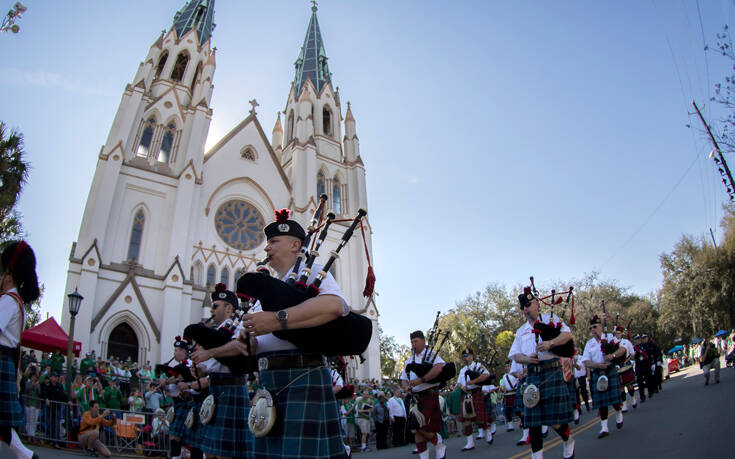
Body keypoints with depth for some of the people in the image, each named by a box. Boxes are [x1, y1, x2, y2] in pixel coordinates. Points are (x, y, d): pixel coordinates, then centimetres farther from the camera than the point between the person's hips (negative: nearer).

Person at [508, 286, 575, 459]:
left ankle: (568, 440, 26)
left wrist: (550, 343, -22)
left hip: (551, 372, -4)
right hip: (532, 375, 4)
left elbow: (567, 334, -5)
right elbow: (515, 355, 14)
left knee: (556, 419, -5)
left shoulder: (551, 319, 8)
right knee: (533, 420, 0)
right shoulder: (521, 331, 18)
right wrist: (526, 358, -8)